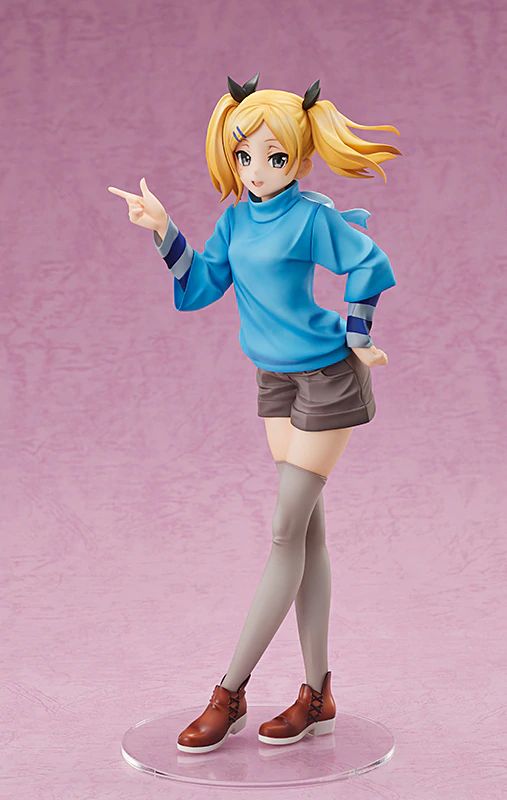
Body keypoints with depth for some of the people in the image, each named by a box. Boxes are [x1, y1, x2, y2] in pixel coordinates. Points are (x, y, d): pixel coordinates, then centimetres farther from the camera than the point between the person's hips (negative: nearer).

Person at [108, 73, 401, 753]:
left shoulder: (312, 214, -15)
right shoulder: (237, 217, 4)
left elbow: (371, 265, -7)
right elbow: (199, 288, 2)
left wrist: (356, 335, -4)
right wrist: (163, 231, -8)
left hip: (326, 378, -7)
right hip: (276, 379, 7)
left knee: (286, 531, -6)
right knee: (307, 531, 9)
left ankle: (229, 694, 0)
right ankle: (318, 695, 16)